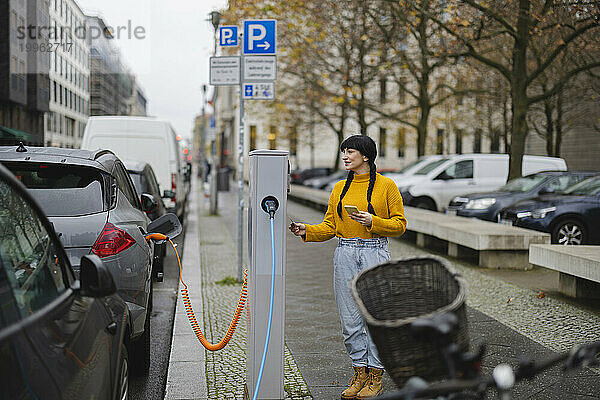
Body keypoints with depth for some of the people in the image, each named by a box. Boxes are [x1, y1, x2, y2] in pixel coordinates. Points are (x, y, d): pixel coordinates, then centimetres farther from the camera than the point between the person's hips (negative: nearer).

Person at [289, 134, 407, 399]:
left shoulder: (386, 185, -1)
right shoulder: (340, 188, 11)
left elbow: (399, 224, -2)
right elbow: (330, 226, 11)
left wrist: (372, 221, -17)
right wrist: (307, 231, -5)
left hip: (375, 253, -4)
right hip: (345, 255, 4)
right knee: (350, 319, 5)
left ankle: (375, 377, 10)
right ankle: (359, 373, 18)